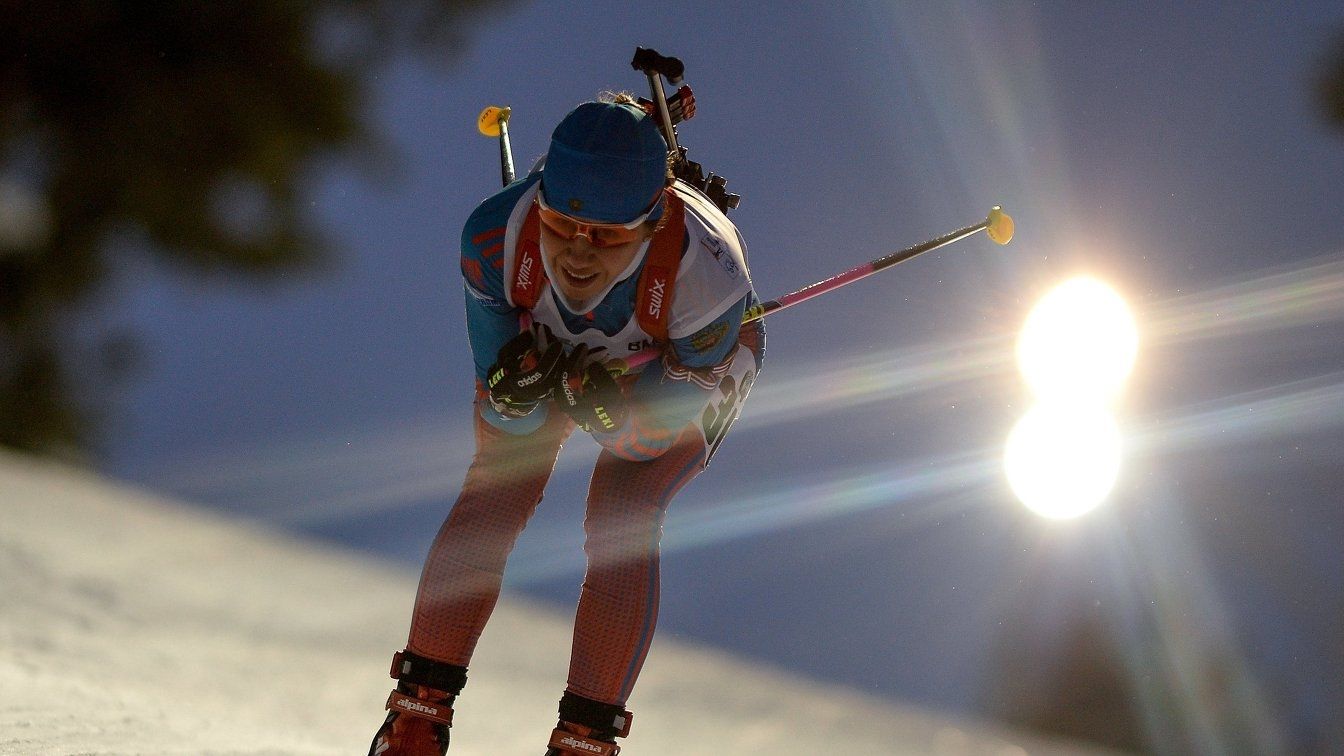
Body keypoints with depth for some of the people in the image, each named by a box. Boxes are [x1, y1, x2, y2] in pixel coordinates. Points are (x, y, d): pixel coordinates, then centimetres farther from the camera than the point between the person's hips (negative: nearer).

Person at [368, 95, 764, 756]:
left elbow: (653, 429, -28)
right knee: (490, 499, -14)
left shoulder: (706, 273, -43)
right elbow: (512, 418, -25)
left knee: (620, 523, -21)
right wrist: (516, 389, -46)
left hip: (686, 370, -2)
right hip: (548, 347, 2)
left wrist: (602, 403, -46)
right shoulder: (494, 237, -37)